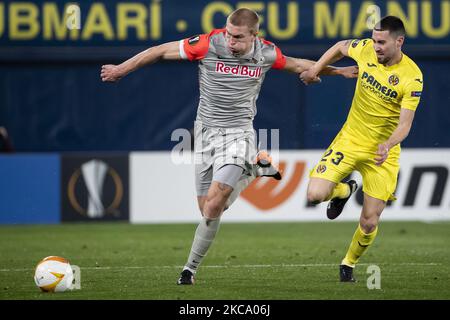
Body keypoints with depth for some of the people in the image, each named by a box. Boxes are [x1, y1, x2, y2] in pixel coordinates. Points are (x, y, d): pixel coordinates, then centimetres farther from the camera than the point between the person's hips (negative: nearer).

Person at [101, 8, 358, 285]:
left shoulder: (267, 54, -7)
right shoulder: (208, 45, -14)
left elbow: (297, 65, 15)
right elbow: (162, 52, -4)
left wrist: (339, 71, 25)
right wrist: (122, 69, 1)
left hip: (238, 133, -2)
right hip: (206, 130, 2)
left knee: (214, 207, -16)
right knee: (208, 209, 4)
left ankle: (191, 268, 1)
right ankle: (253, 169, 31)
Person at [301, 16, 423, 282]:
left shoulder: (412, 77, -20)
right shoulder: (366, 49, -9)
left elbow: (405, 124, -21)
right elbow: (340, 47, 14)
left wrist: (387, 145, -39)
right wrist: (315, 69, 6)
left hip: (382, 152, -3)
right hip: (350, 140, 3)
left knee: (370, 223, -1)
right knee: (316, 194, -16)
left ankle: (349, 263, 29)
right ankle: (345, 191, 21)